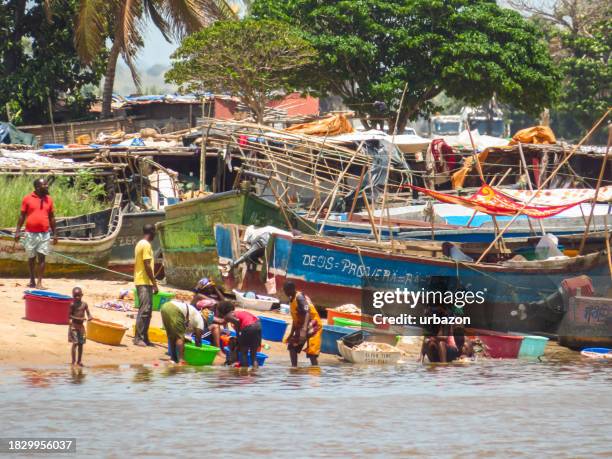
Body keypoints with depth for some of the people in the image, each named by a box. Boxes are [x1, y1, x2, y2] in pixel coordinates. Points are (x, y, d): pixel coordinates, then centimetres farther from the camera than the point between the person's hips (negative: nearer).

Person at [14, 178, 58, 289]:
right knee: (31, 258, 10)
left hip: (44, 234, 1)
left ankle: (39, 282, -6)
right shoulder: (28, 199, -2)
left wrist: (54, 233, 11)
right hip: (30, 234, -1)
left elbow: (51, 217, 12)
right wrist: (18, 231, -3)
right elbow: (22, 216, 2)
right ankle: (32, 280, 24)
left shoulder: (48, 199, 7)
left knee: (41, 258, -5)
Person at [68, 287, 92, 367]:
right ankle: (74, 361, -5)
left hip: (81, 326, 5)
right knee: (75, 343, -8)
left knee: (81, 343, 10)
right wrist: (78, 318, -24)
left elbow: (88, 313, 5)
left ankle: (79, 361, 20)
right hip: (74, 325, -5)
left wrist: (89, 317, -19)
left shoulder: (84, 304, 4)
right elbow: (70, 315, -10)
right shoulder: (72, 304, -8)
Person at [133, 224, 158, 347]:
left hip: (140, 281, 10)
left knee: (147, 310, 12)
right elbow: (147, 265, -19)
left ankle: (144, 338, 13)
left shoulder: (140, 244, 16)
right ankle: (138, 338, -12)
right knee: (144, 310, -11)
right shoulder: (146, 245, -14)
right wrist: (155, 283, -16)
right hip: (145, 282, -10)